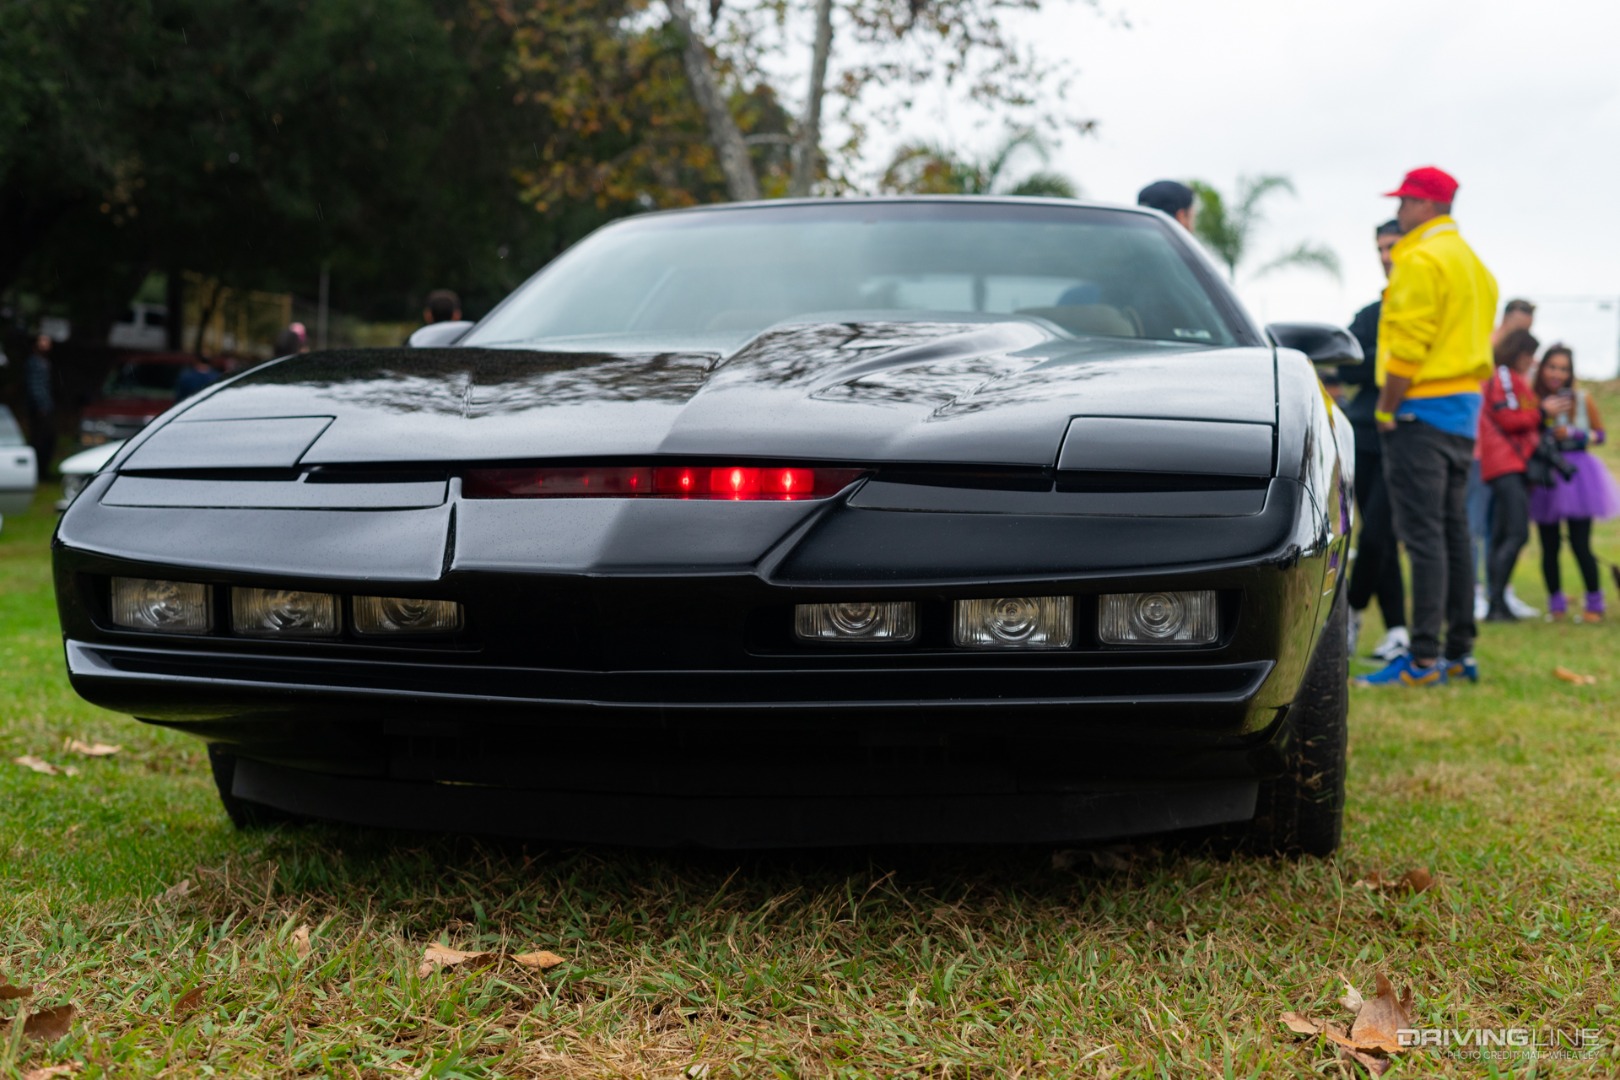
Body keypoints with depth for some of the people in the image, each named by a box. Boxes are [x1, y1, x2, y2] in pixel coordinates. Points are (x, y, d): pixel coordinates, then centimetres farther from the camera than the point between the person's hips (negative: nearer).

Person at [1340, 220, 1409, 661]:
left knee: (1376, 533, -11)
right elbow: (1347, 368, 5)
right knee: (1379, 537, 5)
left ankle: (1353, 612, 8)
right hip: (1366, 436, 5)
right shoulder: (1370, 314, 16)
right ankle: (1397, 629, 11)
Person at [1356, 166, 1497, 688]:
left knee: (1423, 535, -10)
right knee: (1453, 531, 12)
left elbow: (1408, 346, -18)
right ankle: (1460, 653, 16)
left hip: (1422, 409, -10)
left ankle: (1424, 659, -11)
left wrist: (1387, 409, -11)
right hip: (1464, 410, 10)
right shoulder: (1472, 262, 19)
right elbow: (1473, 341, 19)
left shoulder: (1421, 260, -12)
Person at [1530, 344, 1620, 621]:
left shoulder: (1583, 400, 0)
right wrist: (1543, 414, -15)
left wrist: (1573, 435, -7)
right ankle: (1556, 603, 20)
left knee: (1580, 544, -8)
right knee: (1549, 547, 5)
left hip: (1576, 475, -1)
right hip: (1543, 478, 1)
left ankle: (1594, 603, 7)